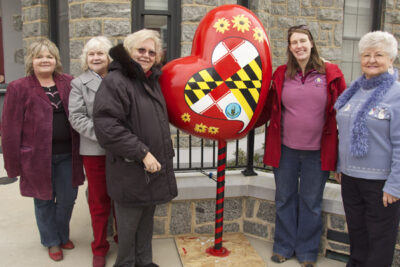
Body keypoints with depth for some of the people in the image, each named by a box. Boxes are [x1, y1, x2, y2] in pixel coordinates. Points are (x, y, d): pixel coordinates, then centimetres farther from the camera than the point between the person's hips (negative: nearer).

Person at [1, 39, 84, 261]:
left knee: (68, 198, 12)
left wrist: (80, 150, 3)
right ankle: (52, 241, 34)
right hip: (38, 157, -2)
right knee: (44, 201, 12)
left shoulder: (69, 83, 5)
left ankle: (63, 234, 38)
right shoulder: (19, 88, -3)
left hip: (68, 155, 3)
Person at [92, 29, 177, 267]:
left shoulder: (153, 81, 12)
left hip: (153, 167, 8)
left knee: (147, 219, 20)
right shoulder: (115, 82, -14)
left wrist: (164, 155, 18)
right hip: (130, 170, -8)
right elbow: (106, 126, -23)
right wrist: (142, 153, -23)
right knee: (129, 223, 6)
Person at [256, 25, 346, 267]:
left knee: (311, 203, 12)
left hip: (317, 152, -1)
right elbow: (268, 109, 7)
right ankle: (284, 247, 33)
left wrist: (342, 150, 0)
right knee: (285, 199, 14)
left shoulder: (331, 74, -4)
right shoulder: (281, 75, 1)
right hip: (285, 149, 2)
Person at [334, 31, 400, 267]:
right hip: (350, 176, 6)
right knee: (356, 229, 21)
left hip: (380, 181, -6)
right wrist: (340, 166, 16)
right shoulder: (355, 91, 8)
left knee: (380, 236, 10)